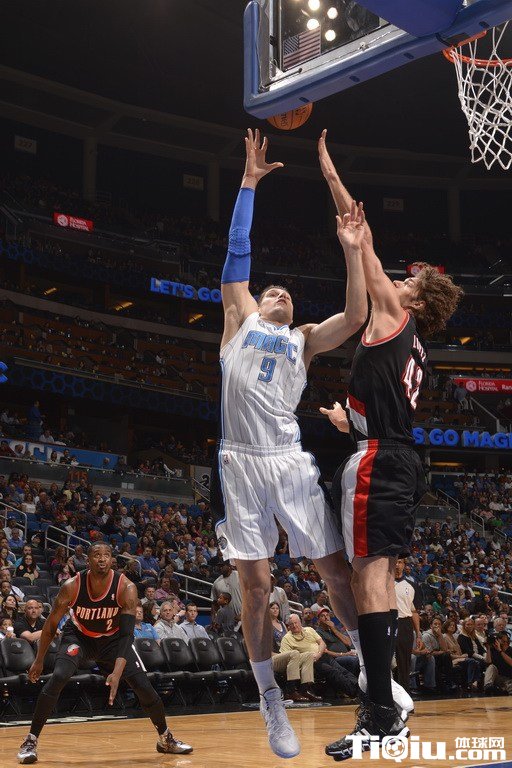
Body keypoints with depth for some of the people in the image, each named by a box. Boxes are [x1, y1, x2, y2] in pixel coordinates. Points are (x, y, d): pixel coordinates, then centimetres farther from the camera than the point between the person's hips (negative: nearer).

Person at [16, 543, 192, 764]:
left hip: (113, 638, 1)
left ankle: (166, 739, 20)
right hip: (79, 636, -1)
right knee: (58, 678, -26)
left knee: (144, 687, -4)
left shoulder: (126, 588, -29)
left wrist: (117, 673, -44)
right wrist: (39, 661, -6)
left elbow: (127, 634, -32)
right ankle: (30, 741, -13)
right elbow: (51, 625, -12)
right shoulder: (72, 587, -26)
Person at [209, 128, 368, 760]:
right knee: (254, 582, -1)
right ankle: (270, 700, 11)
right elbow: (237, 253, 11)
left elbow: (356, 317, 3)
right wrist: (249, 183, 10)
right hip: (240, 463, -1)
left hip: (290, 463, 2)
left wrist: (351, 252, -1)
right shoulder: (241, 319, 15)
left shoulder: (305, 340, 18)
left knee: (336, 569, 3)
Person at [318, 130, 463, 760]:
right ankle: (381, 701, 16)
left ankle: (381, 716, -16)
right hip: (401, 461, 10)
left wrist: (329, 173, 9)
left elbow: (363, 240, 1)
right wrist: (348, 420, 46)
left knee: (370, 575, -13)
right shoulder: (412, 346, 23)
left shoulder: (393, 316, 0)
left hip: (378, 461, -10)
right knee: (381, 576, 11)